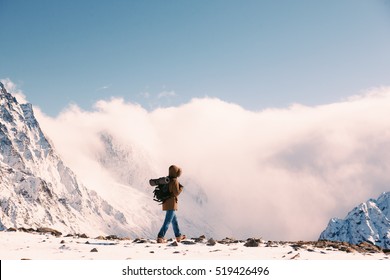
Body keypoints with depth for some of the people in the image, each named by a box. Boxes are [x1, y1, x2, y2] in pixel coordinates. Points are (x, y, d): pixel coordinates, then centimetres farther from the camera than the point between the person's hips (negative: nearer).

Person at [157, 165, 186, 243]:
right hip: (171, 204, -9)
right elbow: (176, 193, -17)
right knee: (167, 222, -8)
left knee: (174, 220, 21)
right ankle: (160, 237, -14)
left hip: (166, 203, 9)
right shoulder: (175, 181, -15)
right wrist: (181, 188, 0)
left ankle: (178, 236, 32)